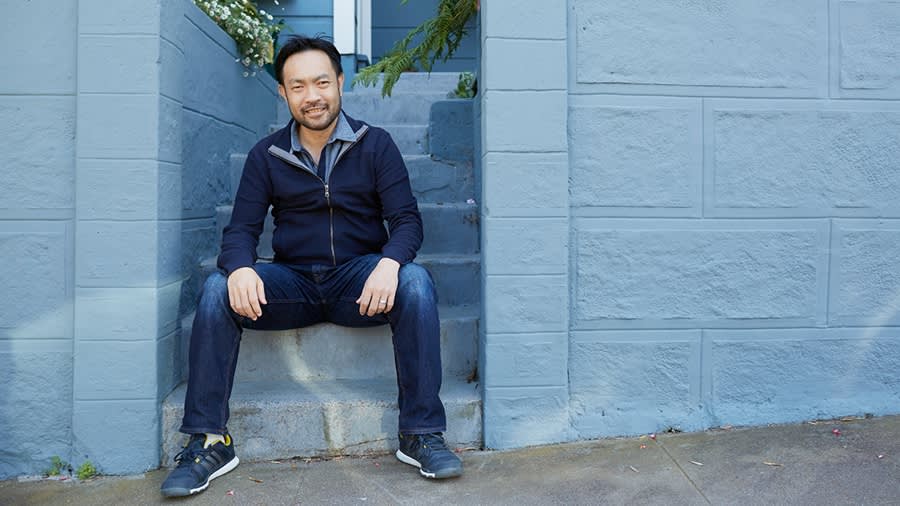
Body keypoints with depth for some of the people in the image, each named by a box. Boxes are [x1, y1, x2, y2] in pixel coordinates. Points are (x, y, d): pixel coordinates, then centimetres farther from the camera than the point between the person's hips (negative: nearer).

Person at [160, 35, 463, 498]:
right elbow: (241, 229, 1)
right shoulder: (266, 156, 7)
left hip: (359, 279, -1)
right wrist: (239, 269, -25)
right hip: (292, 282, 2)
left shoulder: (375, 144, 2)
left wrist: (390, 263, -29)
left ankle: (421, 433, -23)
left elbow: (407, 219, -5)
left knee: (415, 282, -32)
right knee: (217, 290, -24)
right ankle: (209, 440, -14)